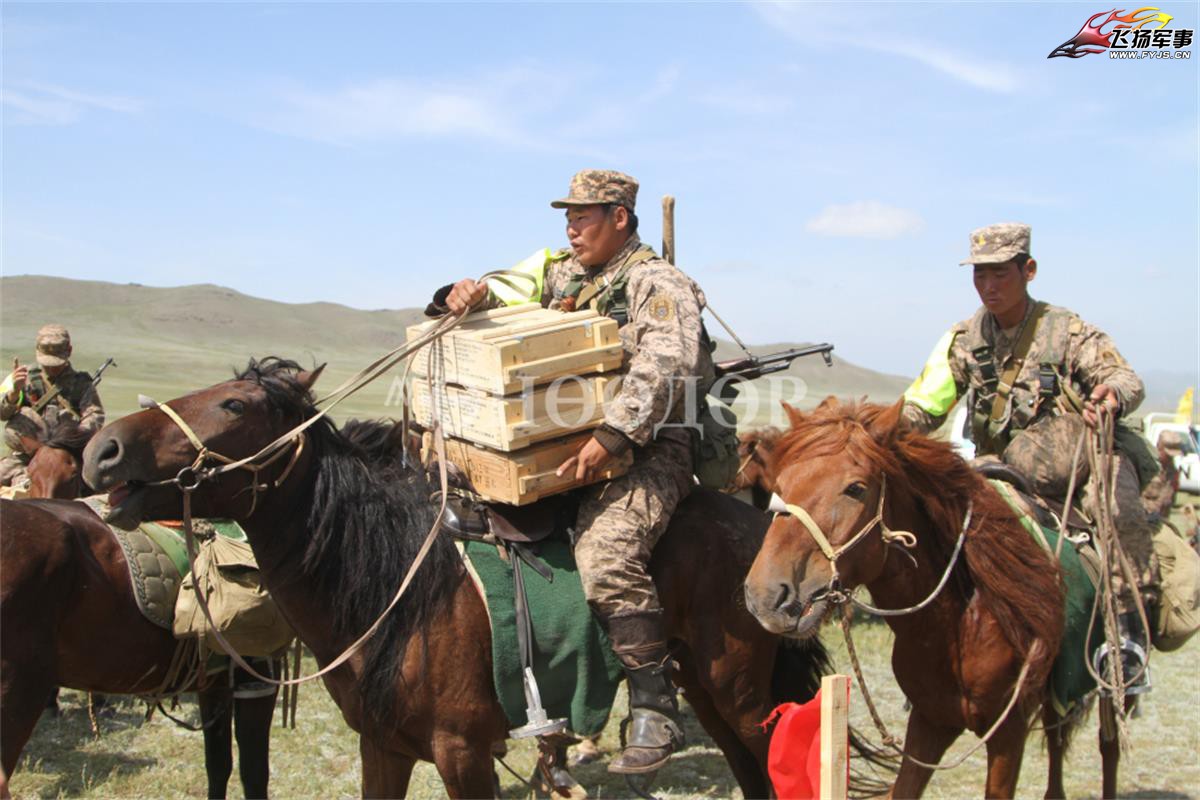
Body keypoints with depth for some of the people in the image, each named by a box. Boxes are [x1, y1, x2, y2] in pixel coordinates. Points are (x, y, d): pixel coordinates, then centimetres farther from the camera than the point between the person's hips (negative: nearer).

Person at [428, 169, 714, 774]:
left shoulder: (655, 283, -6)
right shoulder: (558, 273, 18)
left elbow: (665, 366, -22)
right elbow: (503, 295, 21)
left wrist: (612, 435, -32)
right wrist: (468, 296, -5)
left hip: (646, 451, -8)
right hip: (562, 446, 8)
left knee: (605, 555, -32)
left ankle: (654, 712, -21)